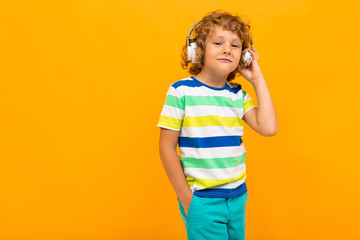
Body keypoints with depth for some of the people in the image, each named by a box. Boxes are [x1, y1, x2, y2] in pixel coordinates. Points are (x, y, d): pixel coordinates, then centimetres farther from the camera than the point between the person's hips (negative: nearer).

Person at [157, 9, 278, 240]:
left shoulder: (238, 95, 5)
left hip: (238, 196, 5)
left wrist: (258, 79, -4)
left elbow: (268, 128, -8)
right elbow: (167, 146, -9)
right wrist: (186, 198, -9)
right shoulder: (181, 91, -10)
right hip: (201, 201, -5)